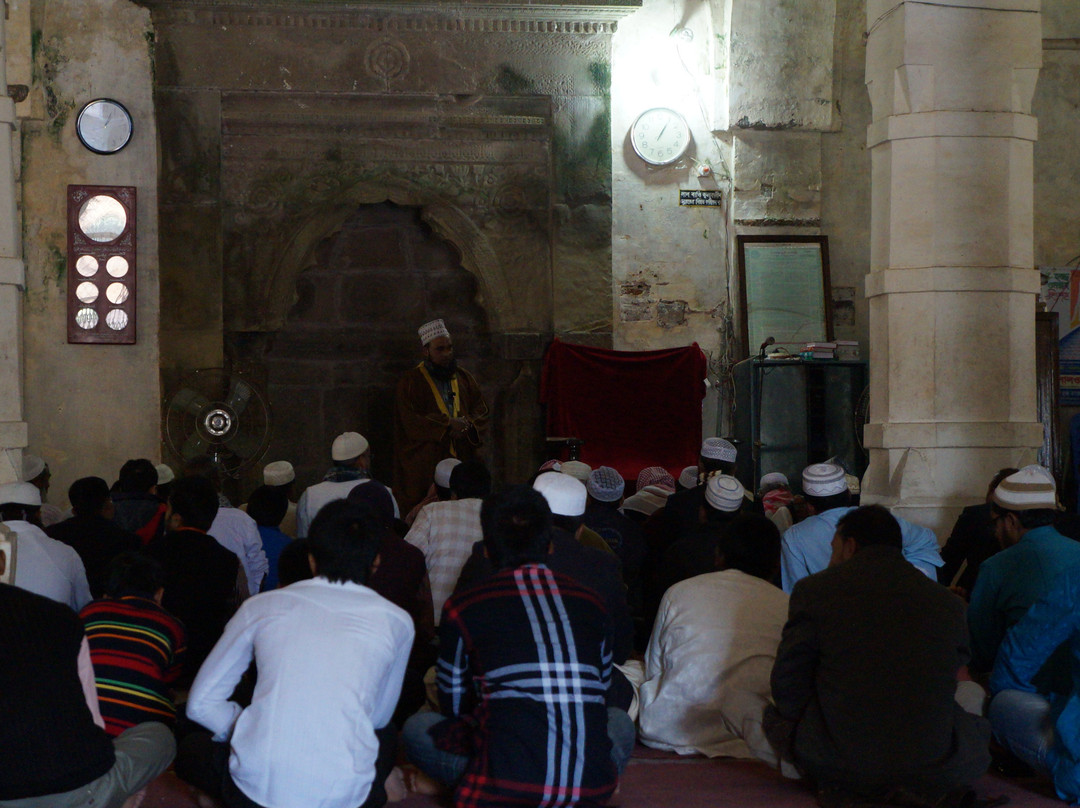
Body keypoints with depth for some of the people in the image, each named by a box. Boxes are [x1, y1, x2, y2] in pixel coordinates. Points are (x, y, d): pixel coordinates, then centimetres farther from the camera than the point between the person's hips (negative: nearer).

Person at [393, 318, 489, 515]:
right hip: (424, 465, -4)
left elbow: (482, 411, 12)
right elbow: (411, 421, -8)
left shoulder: (464, 378, 16)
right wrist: (448, 424, -15)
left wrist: (466, 425, -10)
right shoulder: (410, 382, 2)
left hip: (463, 460, 4)